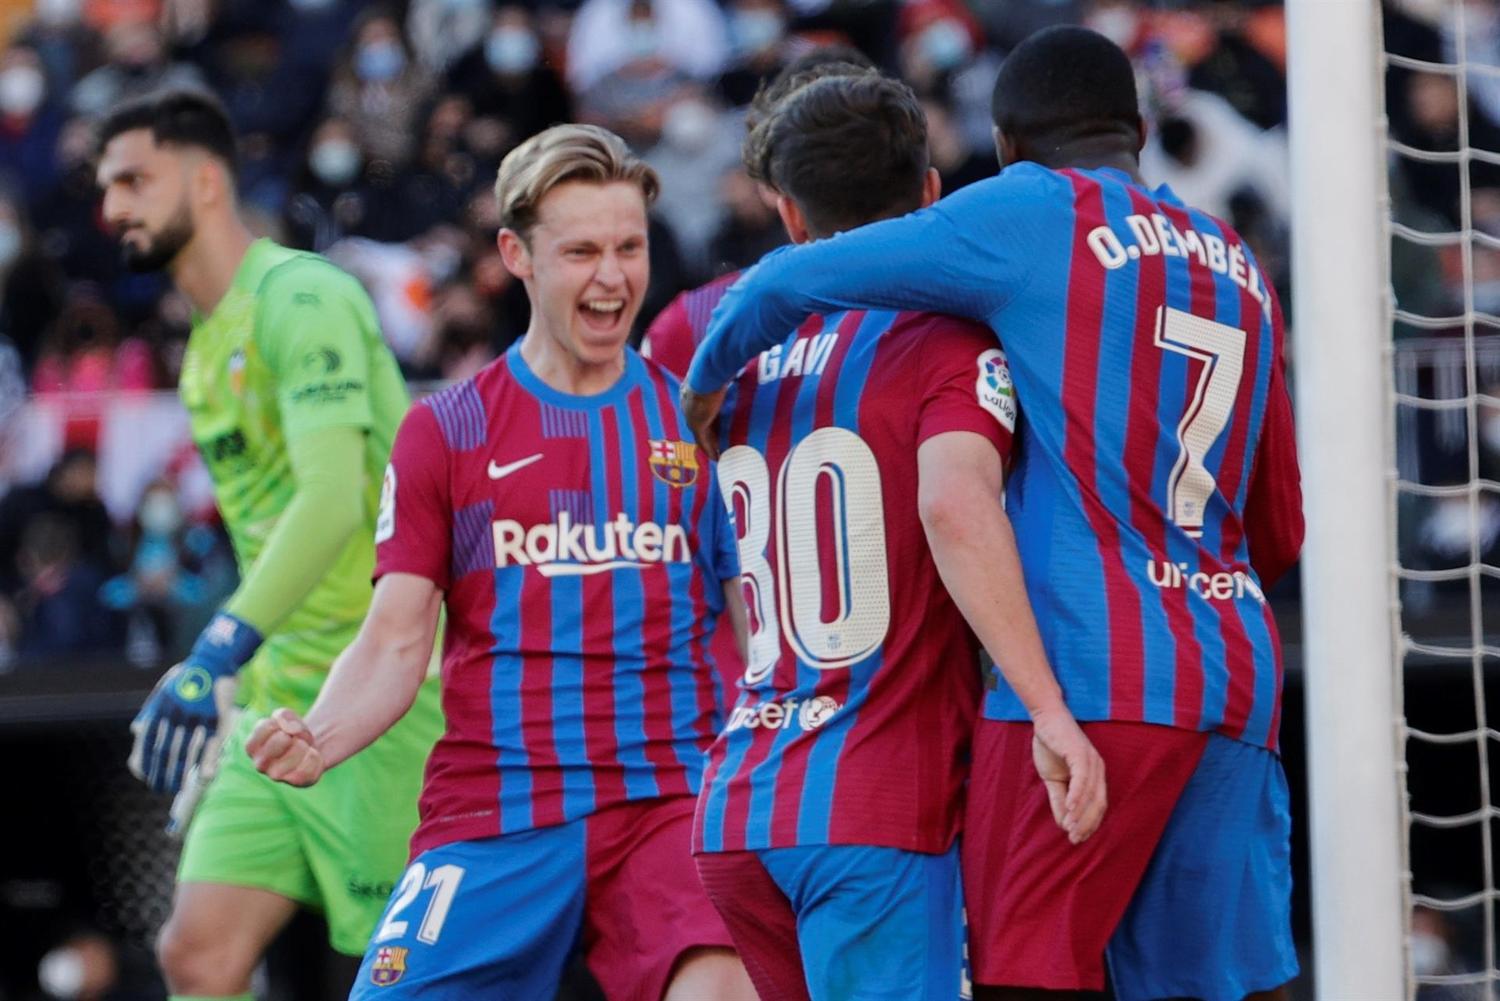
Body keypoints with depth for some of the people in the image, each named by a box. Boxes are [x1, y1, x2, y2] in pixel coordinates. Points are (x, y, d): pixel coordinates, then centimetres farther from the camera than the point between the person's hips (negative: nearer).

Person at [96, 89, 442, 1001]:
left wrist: (217, 657, -31)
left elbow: (333, 502, -25)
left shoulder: (300, 298, -13)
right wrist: (229, 685, 21)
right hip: (283, 697, 9)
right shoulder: (207, 347, 17)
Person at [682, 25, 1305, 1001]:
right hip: (1239, 678, 6)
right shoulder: (1239, 265, 20)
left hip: (1091, 674, -6)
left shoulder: (1031, 212, 2)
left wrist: (705, 386, 19)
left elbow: (788, 283, 1)